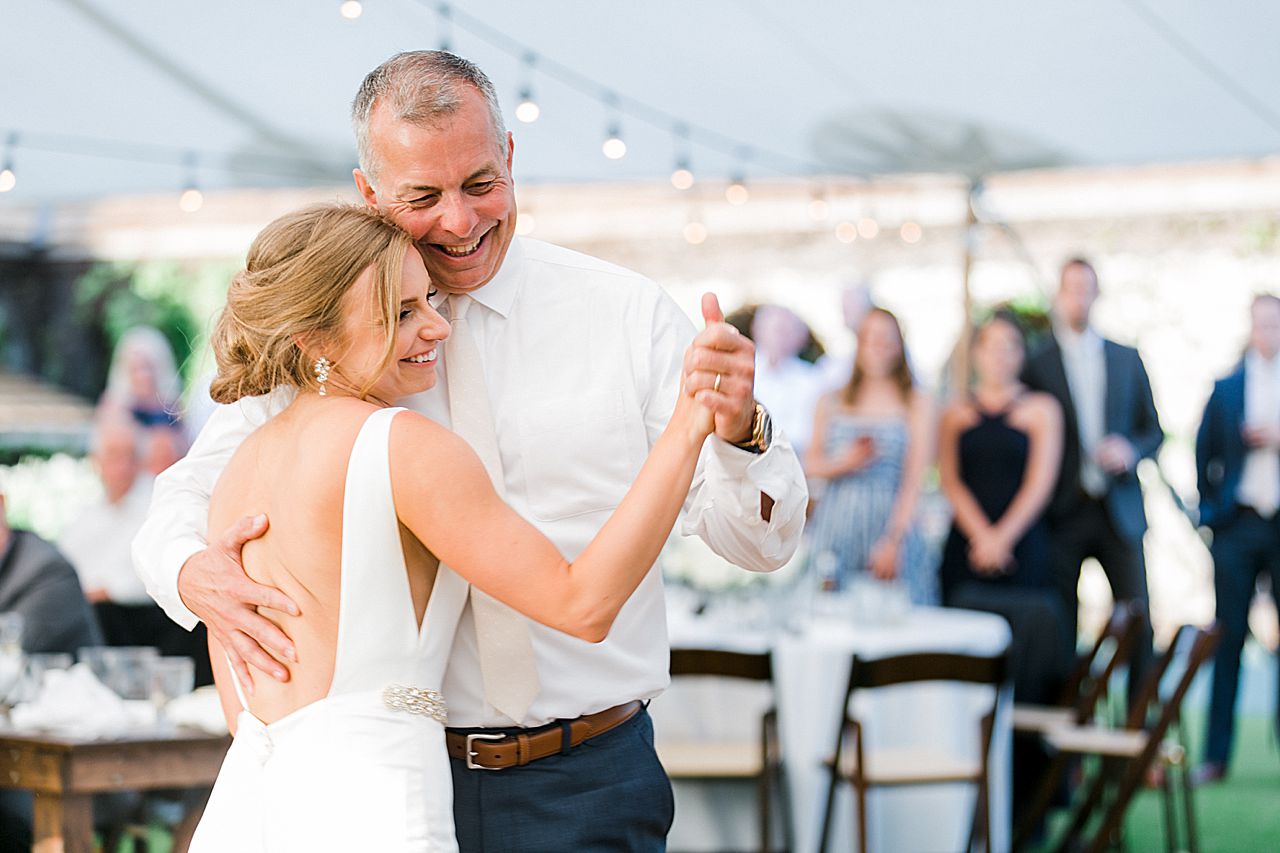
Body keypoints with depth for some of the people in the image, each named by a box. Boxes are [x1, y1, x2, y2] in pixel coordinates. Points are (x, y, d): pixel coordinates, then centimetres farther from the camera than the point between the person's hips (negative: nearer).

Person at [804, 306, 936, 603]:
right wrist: (844, 463, -10)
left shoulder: (917, 403, 5)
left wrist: (893, 541, -12)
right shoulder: (832, 402, 13)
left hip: (891, 521, -2)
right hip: (835, 524, 2)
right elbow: (811, 464, 11)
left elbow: (914, 480, -2)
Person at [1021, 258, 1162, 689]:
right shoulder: (1036, 362, 1)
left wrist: (1130, 450, -8)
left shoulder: (1126, 359, 12)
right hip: (1062, 514, -2)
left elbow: (1153, 430, 15)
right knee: (1059, 628, 0)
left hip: (1119, 510, 2)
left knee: (1139, 620, -4)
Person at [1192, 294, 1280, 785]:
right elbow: (1204, 455, 14)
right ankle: (1216, 756, 4)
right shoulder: (1225, 389, 10)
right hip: (1238, 526, 1)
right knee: (1228, 639, 1)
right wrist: (1210, 508, 6)